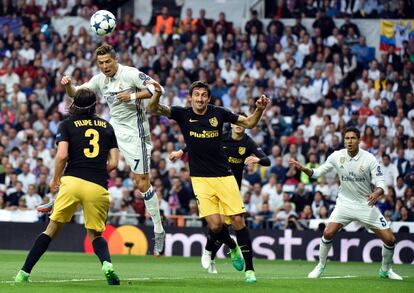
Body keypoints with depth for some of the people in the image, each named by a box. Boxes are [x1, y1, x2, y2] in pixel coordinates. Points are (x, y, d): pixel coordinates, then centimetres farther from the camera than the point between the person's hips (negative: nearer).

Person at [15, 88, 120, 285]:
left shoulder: (67, 124, 10)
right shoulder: (107, 126, 18)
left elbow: (62, 155, -4)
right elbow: (113, 163, 11)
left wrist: (55, 179, 11)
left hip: (72, 181, -1)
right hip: (98, 187, 1)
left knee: (52, 228, 9)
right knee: (95, 234, 15)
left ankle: (24, 273, 5)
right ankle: (107, 263, -16)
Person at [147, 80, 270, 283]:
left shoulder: (218, 113, 1)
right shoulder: (183, 114, -2)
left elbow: (248, 123, 10)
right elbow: (152, 109, -12)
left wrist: (259, 110, -9)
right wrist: (157, 94, -32)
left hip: (224, 176, 1)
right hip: (200, 179, -1)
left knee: (238, 221, -7)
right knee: (215, 224, -14)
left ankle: (249, 269, 3)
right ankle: (232, 248, 20)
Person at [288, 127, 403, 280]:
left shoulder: (369, 158, -14)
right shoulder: (337, 156, -7)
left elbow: (380, 183, -15)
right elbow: (317, 172, 3)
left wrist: (376, 193, -37)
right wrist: (302, 168, -15)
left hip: (366, 204, -1)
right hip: (345, 203, 1)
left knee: (389, 239, -6)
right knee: (328, 233, -18)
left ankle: (386, 270, 20)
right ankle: (320, 266, 5)